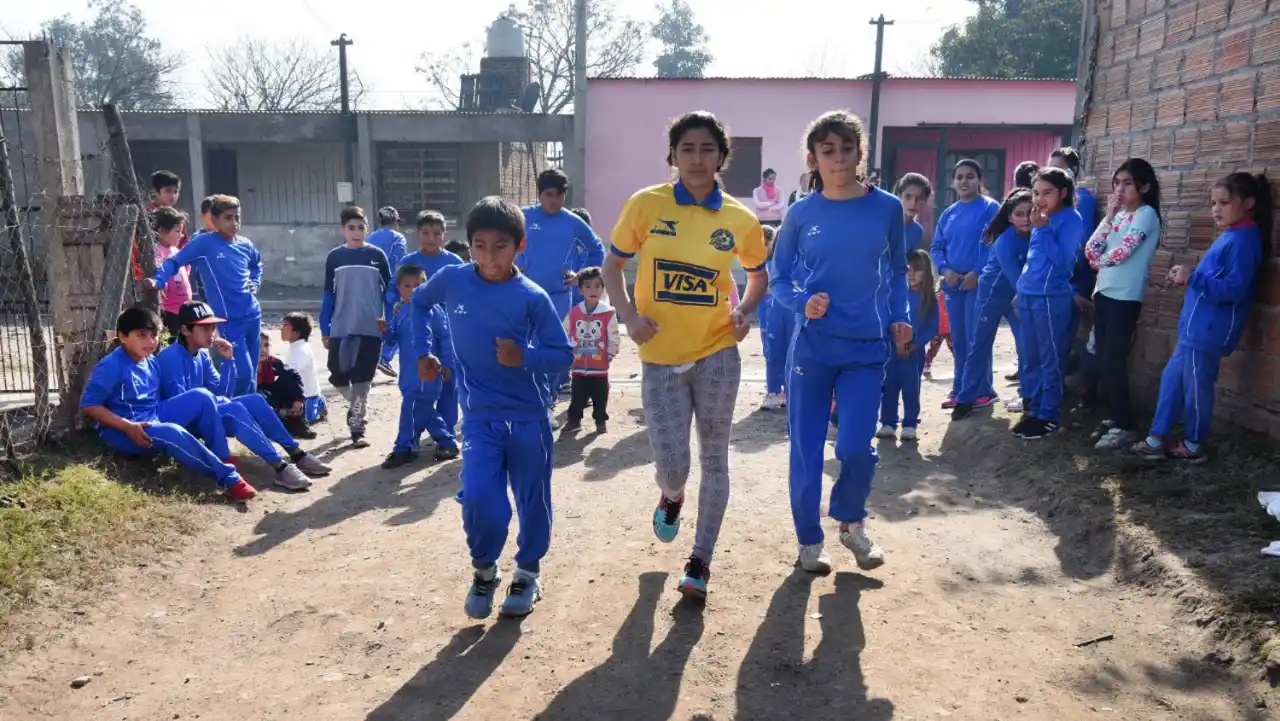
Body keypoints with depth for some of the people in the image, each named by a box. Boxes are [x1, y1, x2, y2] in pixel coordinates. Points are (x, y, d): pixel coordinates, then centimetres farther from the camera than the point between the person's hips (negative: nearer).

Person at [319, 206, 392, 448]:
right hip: (340, 329, 2)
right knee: (338, 377, 3)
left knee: (361, 379, -1)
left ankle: (356, 428, 7)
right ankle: (359, 408, 32)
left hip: (371, 328, -2)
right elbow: (328, 295, 7)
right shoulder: (334, 257, 4)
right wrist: (324, 329, 5)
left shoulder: (377, 255, 1)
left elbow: (389, 290, 5)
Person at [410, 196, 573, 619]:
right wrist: (421, 351, 9)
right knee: (479, 499, -15)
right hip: (480, 418, 1)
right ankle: (484, 569, 15)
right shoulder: (452, 280, -5)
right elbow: (419, 301, 17)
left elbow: (563, 355, -7)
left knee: (533, 501, 11)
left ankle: (528, 571, 37)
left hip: (530, 419, 0)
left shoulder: (533, 298, -11)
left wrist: (525, 356, -24)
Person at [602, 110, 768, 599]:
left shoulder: (740, 219, -2)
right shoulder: (646, 204, -6)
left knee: (714, 459, 7)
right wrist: (629, 315, -12)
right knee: (672, 467, 0)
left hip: (717, 354, 1)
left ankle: (701, 561, 23)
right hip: (660, 358, -1)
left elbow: (758, 274, 14)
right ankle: (671, 497, 39)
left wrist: (745, 311, -5)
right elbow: (612, 268, 4)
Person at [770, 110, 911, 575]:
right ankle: (809, 540, 26)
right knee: (806, 450, 5)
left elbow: (897, 272, 11)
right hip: (812, 347, 0)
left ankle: (852, 522, 26)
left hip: (867, 348, 0)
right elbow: (778, 280, 4)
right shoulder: (801, 214, -2)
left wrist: (901, 318, -3)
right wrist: (803, 303, -15)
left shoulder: (887, 208, 0)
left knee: (856, 447, -6)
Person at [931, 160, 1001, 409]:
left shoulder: (990, 208, -3)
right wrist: (945, 270, -7)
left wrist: (977, 272, -19)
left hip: (979, 282, -6)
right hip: (952, 284, 6)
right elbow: (936, 247, 10)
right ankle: (959, 389, 19)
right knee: (958, 339, 10)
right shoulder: (948, 213, 13)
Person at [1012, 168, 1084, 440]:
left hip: (1051, 298, -8)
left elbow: (1063, 260, -18)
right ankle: (1035, 410, 22)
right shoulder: (1041, 218, 13)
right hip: (1028, 296, 8)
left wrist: (1042, 228, -17)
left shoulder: (1070, 218, -7)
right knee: (1030, 359, 12)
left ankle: (1049, 416, 6)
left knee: (1050, 360, -2)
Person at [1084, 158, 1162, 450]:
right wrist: (1108, 218, -3)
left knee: (1113, 361, -7)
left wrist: (1099, 262, 1)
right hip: (1104, 292, 7)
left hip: (1125, 297, -7)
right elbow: (1090, 251, 3)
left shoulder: (1146, 214, -9)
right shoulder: (1118, 215, 13)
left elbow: (1120, 253, -19)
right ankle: (1113, 418, 20)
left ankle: (1126, 426, 1)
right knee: (1103, 360, 9)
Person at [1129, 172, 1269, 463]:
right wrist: (1187, 277, 9)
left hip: (1208, 330, -10)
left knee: (1195, 387, 2)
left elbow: (1233, 289, -23)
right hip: (1197, 327, 10)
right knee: (1171, 378, 13)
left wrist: (1192, 278, -27)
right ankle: (1157, 440, 20)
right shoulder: (1231, 236, 15)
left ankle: (1194, 446, 17)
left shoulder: (1243, 240, -16)